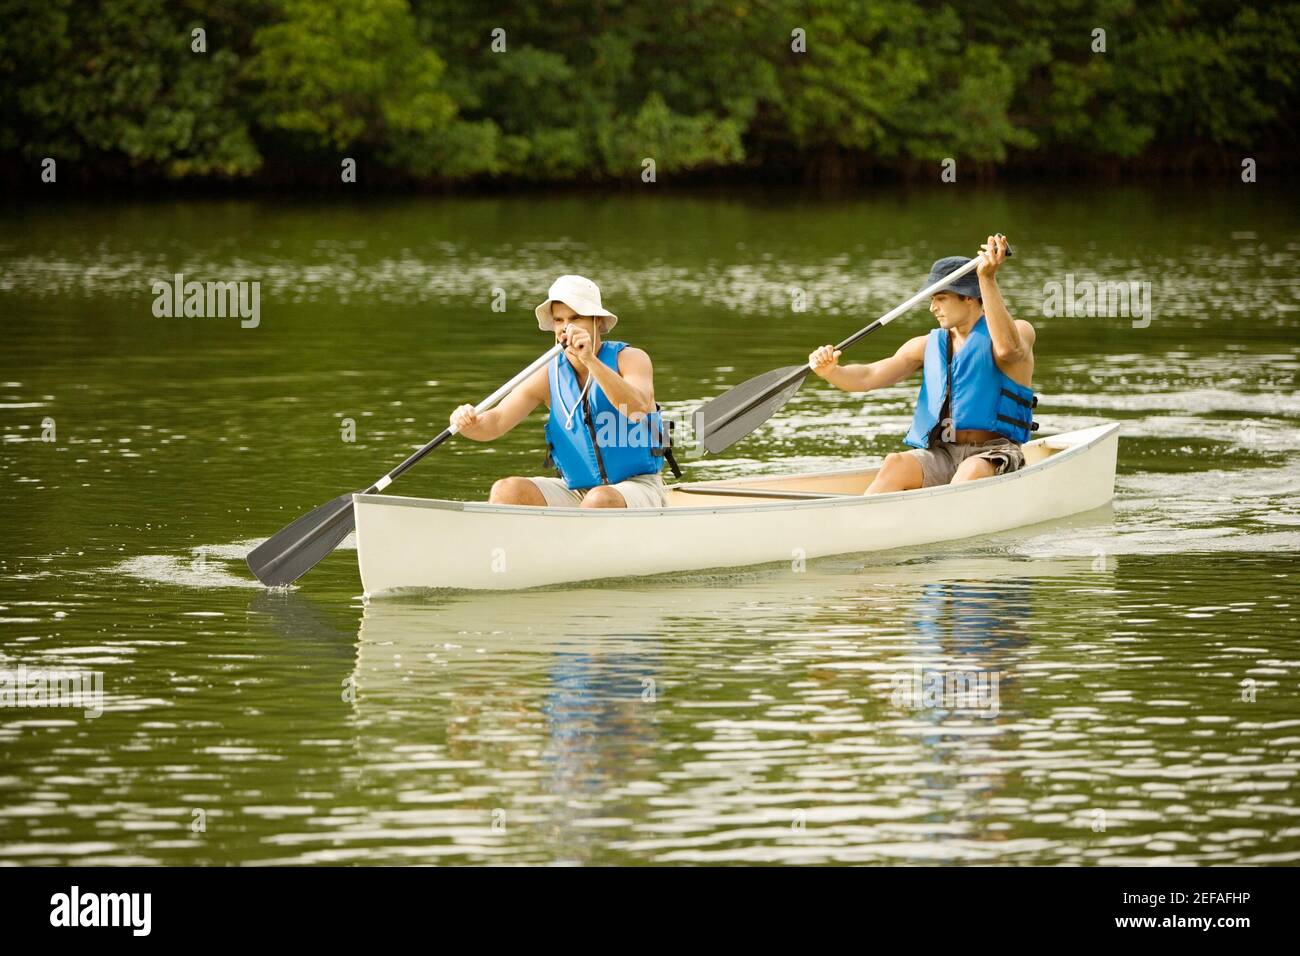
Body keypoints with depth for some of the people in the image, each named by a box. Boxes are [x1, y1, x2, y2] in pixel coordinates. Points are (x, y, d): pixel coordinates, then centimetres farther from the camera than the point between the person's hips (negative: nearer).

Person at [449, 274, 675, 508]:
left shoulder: (629, 358, -7)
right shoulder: (550, 375, 3)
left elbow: (638, 409, -28)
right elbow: (497, 421, -6)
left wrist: (590, 360, -38)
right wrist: (471, 424, -31)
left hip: (636, 487, -4)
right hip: (575, 490, 4)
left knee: (600, 500, -37)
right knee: (506, 491, -18)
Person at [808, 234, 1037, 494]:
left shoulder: (1019, 331, 3)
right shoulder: (928, 346, 17)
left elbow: (1007, 349, -22)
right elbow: (870, 377, 7)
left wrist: (987, 279, -28)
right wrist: (831, 372, -14)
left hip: (994, 455, -3)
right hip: (939, 454, 3)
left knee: (973, 469, -38)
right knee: (895, 464, -28)